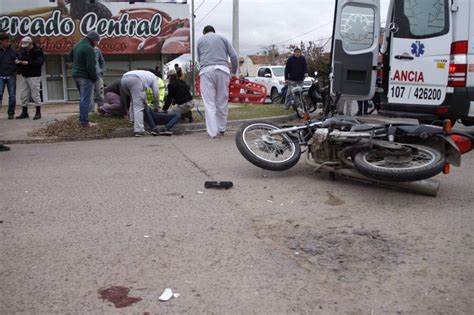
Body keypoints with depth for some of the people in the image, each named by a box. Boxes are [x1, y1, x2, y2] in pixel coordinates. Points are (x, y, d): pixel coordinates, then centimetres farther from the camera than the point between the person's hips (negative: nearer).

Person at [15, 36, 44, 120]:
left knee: (35, 94, -5)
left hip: (34, 76, -7)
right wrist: (18, 62, -6)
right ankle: (24, 112, 15)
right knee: (24, 95, 7)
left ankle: (38, 113, 4)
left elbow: (40, 62, -20)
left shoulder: (38, 51, -7)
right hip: (25, 76, 7)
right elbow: (20, 60, 18)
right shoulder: (24, 52, 15)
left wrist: (28, 63, -27)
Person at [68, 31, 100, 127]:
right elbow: (91, 66, -21)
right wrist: (94, 78, -10)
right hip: (85, 77, -9)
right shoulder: (89, 48, -18)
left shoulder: (77, 45, 12)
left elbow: (70, 56, 29)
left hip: (76, 75, 9)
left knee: (83, 98, 19)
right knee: (85, 100, -5)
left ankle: (82, 119, 24)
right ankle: (84, 122, -4)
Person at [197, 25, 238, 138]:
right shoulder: (222, 38, 21)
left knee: (209, 103, -1)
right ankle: (222, 129, 19)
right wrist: (234, 72, 22)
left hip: (206, 70, -1)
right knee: (222, 101, 9)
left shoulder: (200, 40, 22)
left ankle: (212, 132, -4)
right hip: (222, 69, 1)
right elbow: (234, 56, 13)